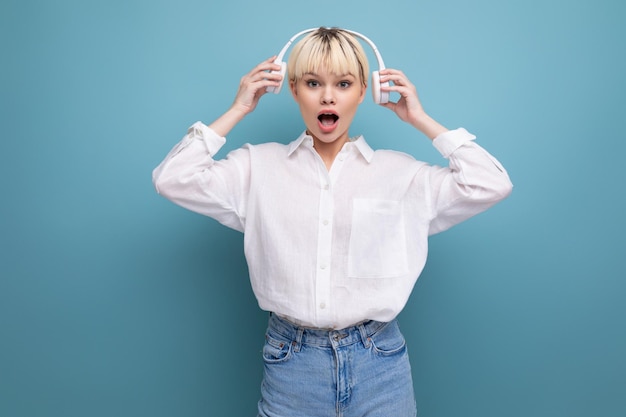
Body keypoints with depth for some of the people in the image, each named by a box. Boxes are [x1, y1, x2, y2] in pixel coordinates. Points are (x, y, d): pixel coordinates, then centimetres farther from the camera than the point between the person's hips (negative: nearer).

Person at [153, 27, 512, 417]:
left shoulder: (399, 172, 1)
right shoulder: (259, 166, 2)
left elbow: (491, 185, -4)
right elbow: (172, 179, -4)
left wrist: (420, 119, -1)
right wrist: (237, 111, -1)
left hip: (377, 361, 0)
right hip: (290, 361, 0)